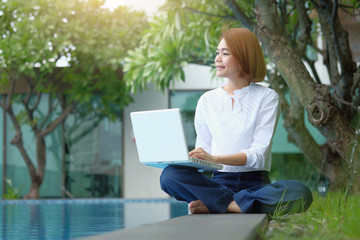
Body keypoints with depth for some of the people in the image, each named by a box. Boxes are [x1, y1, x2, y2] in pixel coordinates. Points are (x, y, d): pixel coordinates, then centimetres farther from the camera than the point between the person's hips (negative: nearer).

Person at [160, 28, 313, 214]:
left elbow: (259, 154, -9)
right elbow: (203, 152, 12)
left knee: (300, 193, -34)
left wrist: (215, 158, -23)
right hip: (220, 182, 1)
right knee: (170, 175, -27)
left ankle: (213, 205, -26)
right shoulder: (207, 101, 12)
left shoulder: (266, 97, 2)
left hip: (255, 183, -1)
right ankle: (241, 205, -22)